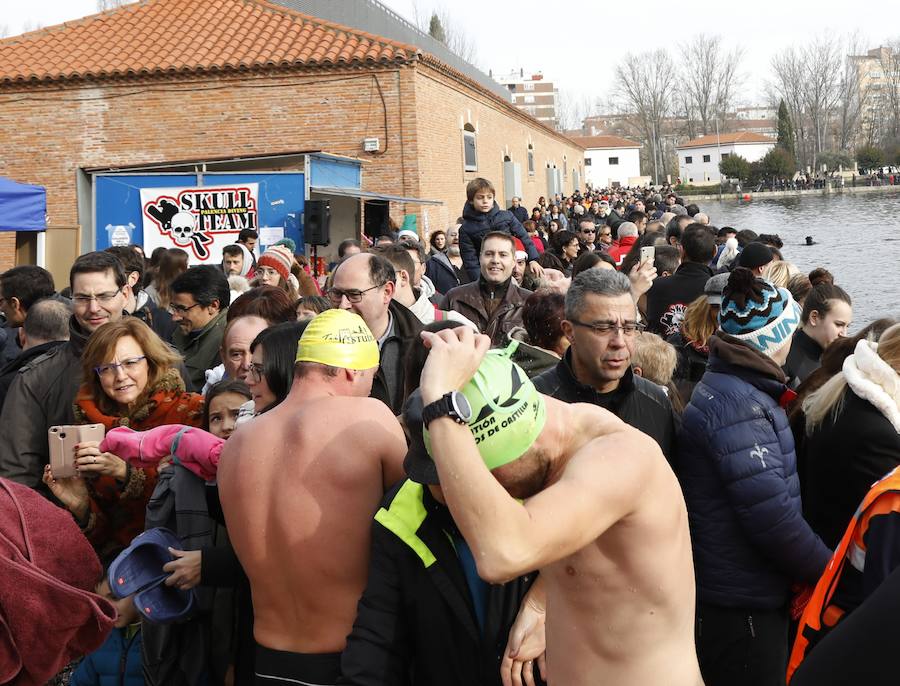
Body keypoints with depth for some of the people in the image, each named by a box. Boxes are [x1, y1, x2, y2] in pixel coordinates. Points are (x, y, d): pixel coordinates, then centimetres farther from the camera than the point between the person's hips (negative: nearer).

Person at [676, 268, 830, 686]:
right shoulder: (738, 403, -22)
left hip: (745, 595, 10)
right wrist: (831, 572, -13)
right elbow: (773, 516, -26)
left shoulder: (730, 388, 11)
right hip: (740, 605, -10)